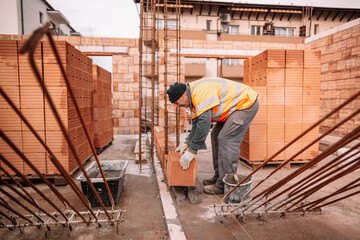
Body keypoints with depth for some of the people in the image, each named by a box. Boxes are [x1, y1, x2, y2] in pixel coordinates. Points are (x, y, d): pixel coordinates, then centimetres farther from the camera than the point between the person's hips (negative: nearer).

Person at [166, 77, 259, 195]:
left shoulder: (201, 92, -27)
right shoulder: (194, 97, 7)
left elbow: (204, 122, -32)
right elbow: (196, 122, 13)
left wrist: (192, 151, -27)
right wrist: (187, 142, 5)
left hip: (245, 103, -11)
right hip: (233, 107, 11)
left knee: (226, 141, -16)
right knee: (216, 136, 11)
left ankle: (225, 184, -7)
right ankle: (219, 176, 20)